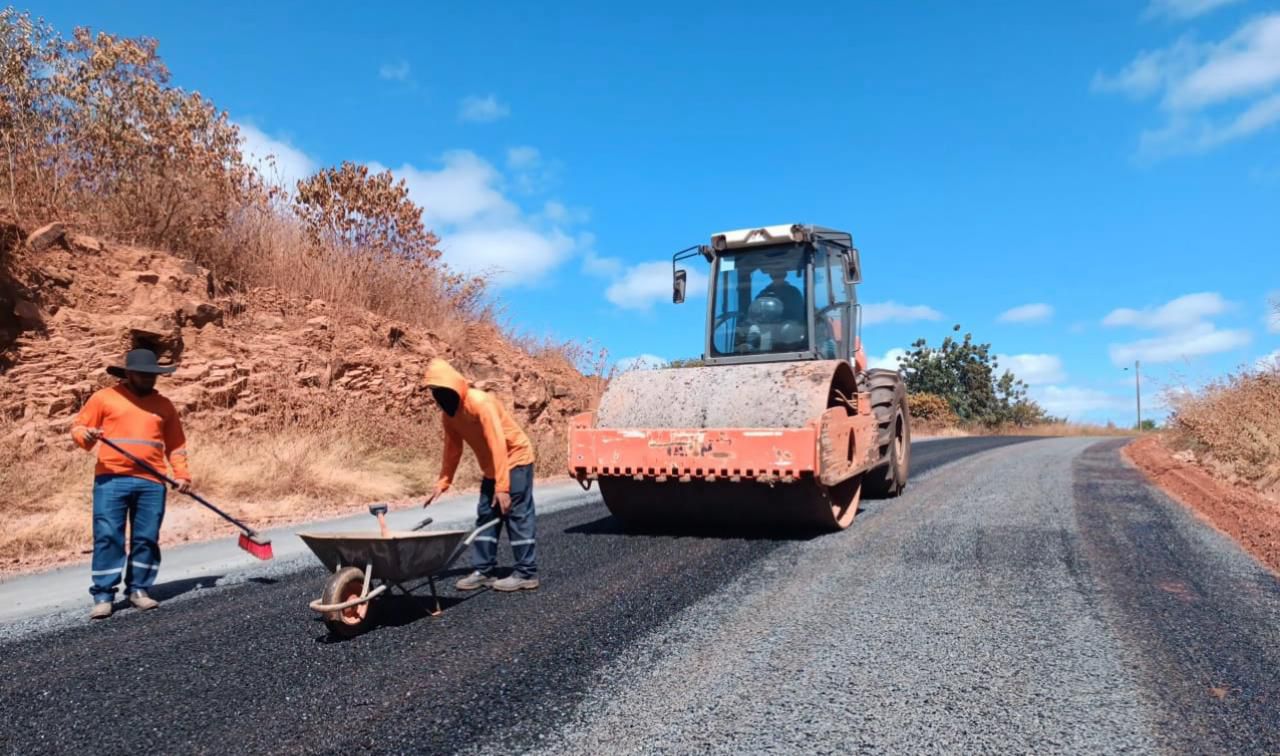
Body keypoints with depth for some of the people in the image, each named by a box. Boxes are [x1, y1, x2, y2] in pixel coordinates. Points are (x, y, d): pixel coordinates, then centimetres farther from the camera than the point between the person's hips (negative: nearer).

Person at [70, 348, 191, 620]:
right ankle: (103, 596, 3)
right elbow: (78, 427, 7)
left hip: (151, 482, 3)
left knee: (147, 538, 4)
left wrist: (181, 474, 4)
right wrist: (86, 435, -17)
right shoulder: (104, 397, 7)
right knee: (107, 537, -4)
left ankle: (139, 590, 15)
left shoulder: (163, 405, 15)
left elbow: (175, 444, 16)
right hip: (111, 479, -2)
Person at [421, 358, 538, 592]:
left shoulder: (480, 403, -27)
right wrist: (442, 483, 1)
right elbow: (452, 450, 7)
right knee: (485, 515, 7)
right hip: (491, 467, 8)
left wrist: (502, 487, -31)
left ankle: (526, 573, -2)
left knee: (518, 515, -7)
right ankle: (483, 571, 12)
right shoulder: (448, 414, -2)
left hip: (516, 459, -8)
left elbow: (498, 445, -30)